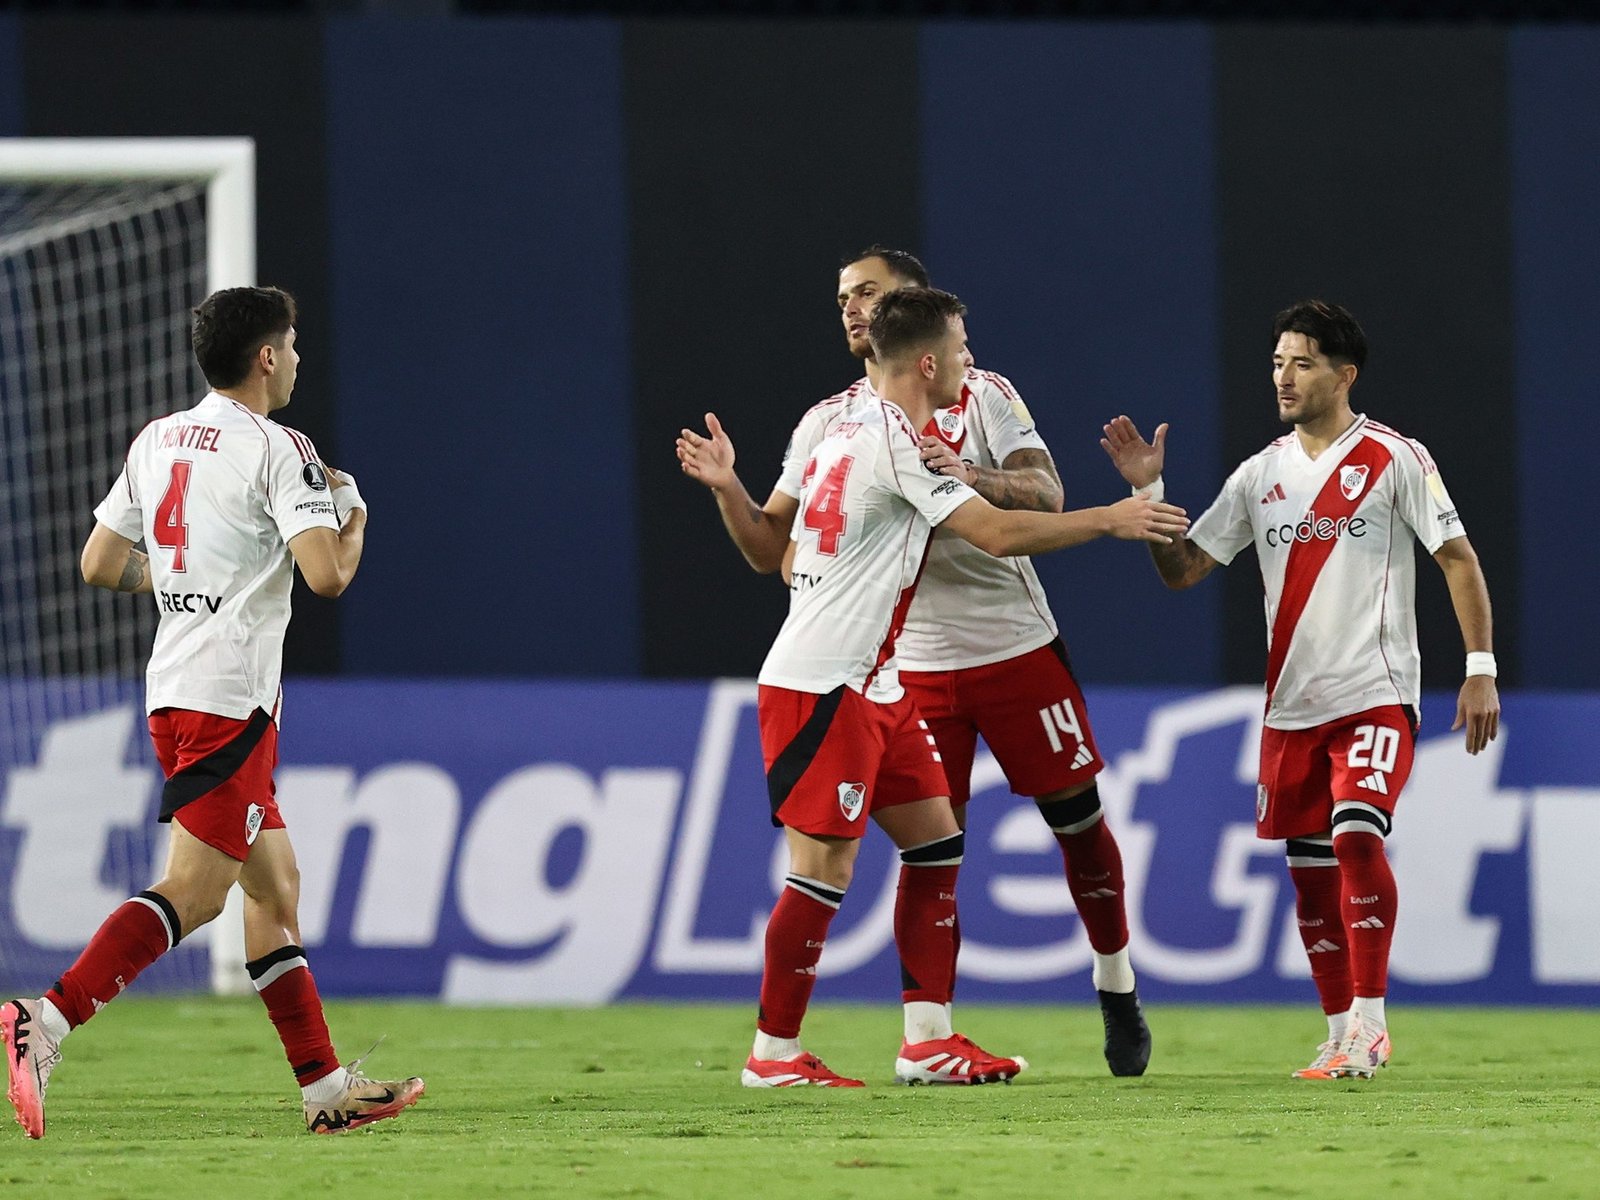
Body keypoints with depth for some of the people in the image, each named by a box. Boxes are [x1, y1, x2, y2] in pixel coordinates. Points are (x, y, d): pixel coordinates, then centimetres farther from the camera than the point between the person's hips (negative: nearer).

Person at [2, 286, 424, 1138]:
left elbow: (100, 564, 15)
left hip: (173, 694, 9)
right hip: (231, 696, -9)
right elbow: (327, 576, -18)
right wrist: (353, 521, 2)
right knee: (193, 893, -13)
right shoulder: (278, 451, -9)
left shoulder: (155, 440, 13)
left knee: (274, 887, 12)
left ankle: (326, 1087, 14)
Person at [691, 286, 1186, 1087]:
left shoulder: (848, 429, 14)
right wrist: (1110, 520, -11)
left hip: (869, 686, 10)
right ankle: (775, 1054, -1)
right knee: (824, 864, -8)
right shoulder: (894, 441, -16)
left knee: (935, 840, 9)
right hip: (822, 688, -10)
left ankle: (928, 1038, 10)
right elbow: (998, 533, -19)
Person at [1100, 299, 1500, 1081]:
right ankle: (1342, 1036, 16)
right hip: (1291, 706, 5)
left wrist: (1480, 670, -9)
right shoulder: (1261, 474, 10)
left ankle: (1369, 1022, -17)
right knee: (1310, 867, 6)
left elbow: (1457, 559, -3)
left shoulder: (1395, 459, -3)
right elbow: (1183, 570, 11)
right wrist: (1148, 493, -4)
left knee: (1356, 836, -23)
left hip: (1376, 694, -5)